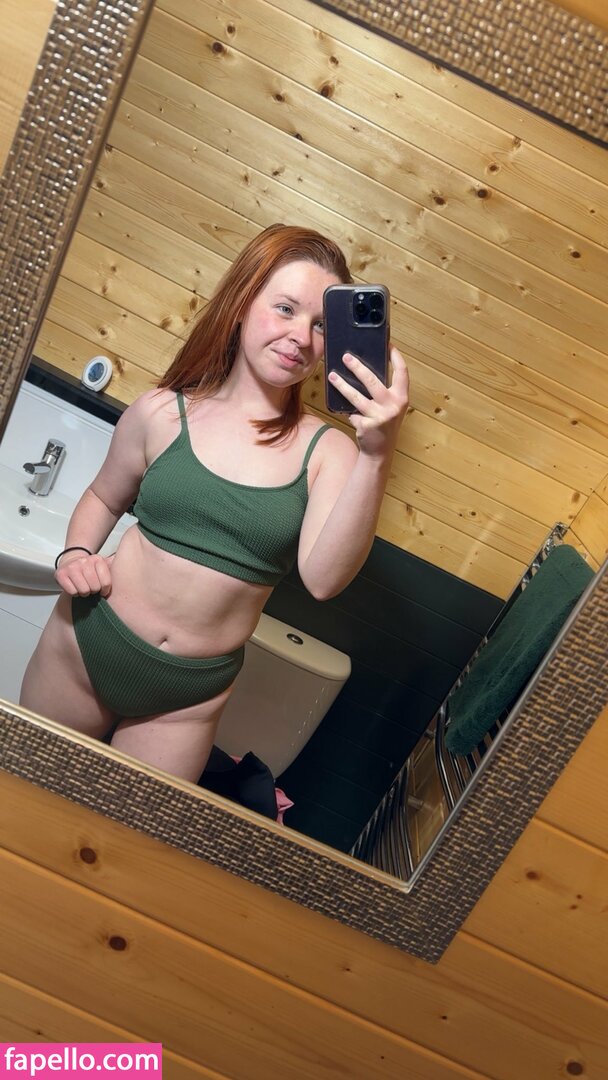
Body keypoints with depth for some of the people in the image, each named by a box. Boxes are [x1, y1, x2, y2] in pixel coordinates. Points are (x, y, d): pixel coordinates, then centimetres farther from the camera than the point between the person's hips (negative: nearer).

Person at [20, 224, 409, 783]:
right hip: (85, 647, 1)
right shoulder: (162, 413, -9)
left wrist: (376, 456, -37)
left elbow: (323, 578, -27)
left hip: (189, 696, -1)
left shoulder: (327, 450, -12)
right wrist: (77, 552, -10)